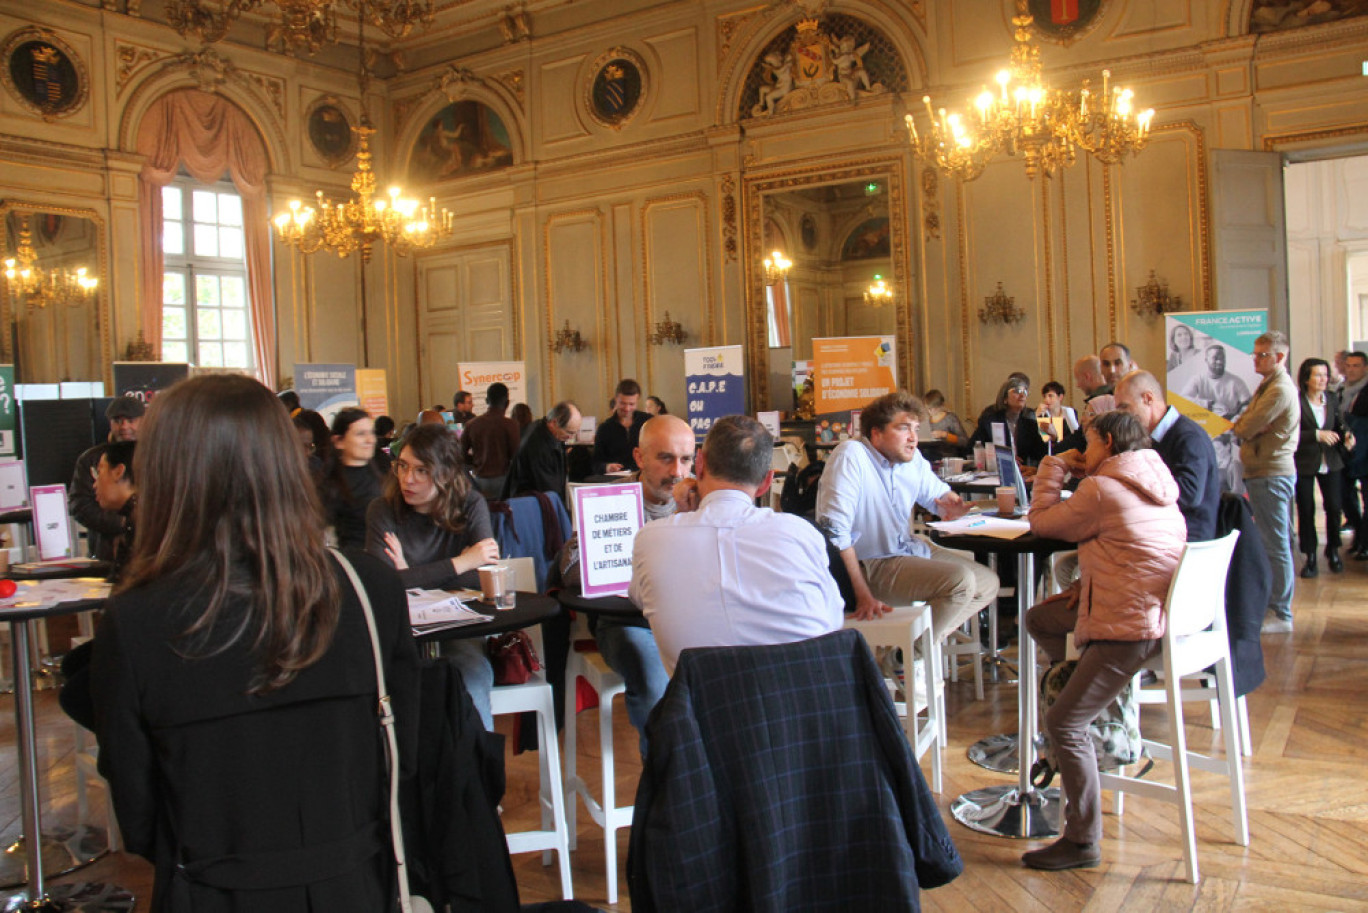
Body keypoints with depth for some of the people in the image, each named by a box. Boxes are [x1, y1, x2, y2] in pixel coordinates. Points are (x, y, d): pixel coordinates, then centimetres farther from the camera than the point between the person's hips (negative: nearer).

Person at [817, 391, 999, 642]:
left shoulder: (914, 460, 2)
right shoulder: (850, 456, -21)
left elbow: (939, 493, 20)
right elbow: (834, 529, -27)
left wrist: (954, 505, -9)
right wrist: (862, 594, -31)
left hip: (909, 549, 9)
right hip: (871, 564, -9)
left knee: (988, 584, 9)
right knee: (961, 580, -23)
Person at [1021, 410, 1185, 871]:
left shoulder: (1101, 490, -14)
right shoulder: (1155, 486, 14)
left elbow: (1041, 522, -2)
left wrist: (1053, 467, 9)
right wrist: (1088, 587, 9)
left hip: (1132, 627, -10)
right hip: (1157, 606, 11)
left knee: (1064, 723, -8)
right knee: (1039, 617, 20)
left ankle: (1083, 842, -2)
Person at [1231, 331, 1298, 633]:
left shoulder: (1280, 390, -17)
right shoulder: (1267, 385, 18)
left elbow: (1245, 428, -21)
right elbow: (1242, 427, 12)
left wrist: (1242, 427, 1)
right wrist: (1249, 428, -9)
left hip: (1272, 475, -11)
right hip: (1262, 471, 11)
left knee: (1276, 545, -5)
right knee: (1270, 542, 17)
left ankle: (1282, 615, 0)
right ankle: (1272, 600, 27)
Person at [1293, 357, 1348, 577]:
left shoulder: (1332, 398, 6)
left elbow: (1339, 425, 14)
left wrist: (1346, 435, -7)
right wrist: (1318, 435, -24)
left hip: (1330, 462, 4)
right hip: (1304, 463, -4)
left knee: (1334, 507, 1)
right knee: (1306, 510, 2)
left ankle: (1333, 552, 21)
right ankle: (1310, 557, 13)